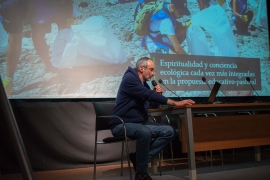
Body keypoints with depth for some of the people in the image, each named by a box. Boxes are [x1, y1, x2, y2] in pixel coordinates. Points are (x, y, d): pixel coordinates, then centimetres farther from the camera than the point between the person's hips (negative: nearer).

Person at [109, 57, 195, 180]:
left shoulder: (143, 83, 14)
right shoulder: (130, 79, -14)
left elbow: (150, 100, 22)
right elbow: (148, 95, -25)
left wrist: (156, 93, -1)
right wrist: (176, 103, -27)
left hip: (139, 123, 9)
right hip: (122, 124, -9)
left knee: (168, 131, -7)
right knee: (145, 132, -38)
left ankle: (139, 158, -7)